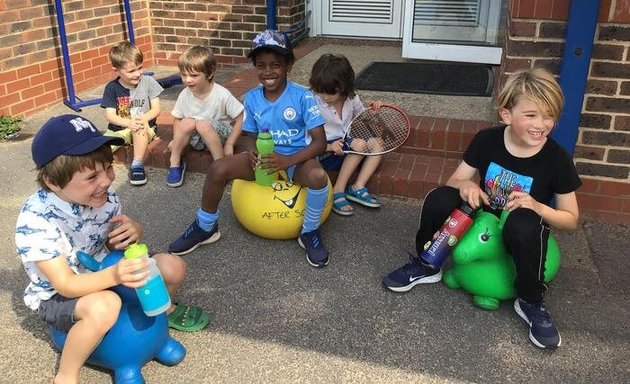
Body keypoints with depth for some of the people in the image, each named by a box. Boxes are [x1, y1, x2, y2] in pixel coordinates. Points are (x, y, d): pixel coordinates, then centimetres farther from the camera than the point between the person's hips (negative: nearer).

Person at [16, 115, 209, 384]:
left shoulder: (104, 197, -15)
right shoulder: (35, 218, -30)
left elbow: (113, 245, 1)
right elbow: (65, 285, -31)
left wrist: (133, 231, -24)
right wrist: (114, 275, -49)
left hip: (102, 274, 6)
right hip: (56, 296, -5)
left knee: (173, 267, -9)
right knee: (104, 306, -38)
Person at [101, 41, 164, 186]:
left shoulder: (148, 82, -6)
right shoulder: (112, 87, -5)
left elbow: (156, 109, -6)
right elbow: (110, 115, -10)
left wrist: (143, 118, -28)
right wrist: (128, 123, -31)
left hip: (144, 128, -1)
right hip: (119, 128, 1)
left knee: (140, 127, -37)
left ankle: (137, 165, -24)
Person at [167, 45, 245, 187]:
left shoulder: (222, 95, -21)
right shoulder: (184, 95, -9)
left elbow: (240, 119, -17)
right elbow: (178, 119, 5)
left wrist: (229, 144, -18)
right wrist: (177, 140, -7)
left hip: (219, 135, -4)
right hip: (197, 139, 4)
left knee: (203, 123, -32)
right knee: (187, 122, -26)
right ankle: (175, 163, -8)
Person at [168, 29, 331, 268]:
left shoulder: (302, 97, -14)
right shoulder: (251, 98, -2)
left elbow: (320, 142, -17)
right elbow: (251, 135, 9)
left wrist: (287, 160, -30)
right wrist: (252, 153, -17)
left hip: (296, 159, -3)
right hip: (264, 157, 4)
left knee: (318, 175, -38)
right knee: (218, 169, -18)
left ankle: (309, 233, -9)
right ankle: (205, 228, 7)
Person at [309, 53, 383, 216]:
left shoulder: (351, 98, -2)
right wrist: (328, 146, -31)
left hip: (349, 149, 6)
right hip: (325, 153, -6)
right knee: (361, 143, -27)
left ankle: (357, 188, -15)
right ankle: (337, 191, -19)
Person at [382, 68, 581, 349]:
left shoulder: (557, 159, -17)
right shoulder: (487, 140, -13)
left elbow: (570, 219, -8)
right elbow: (453, 181, -4)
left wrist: (537, 206, -29)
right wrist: (465, 185, -29)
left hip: (521, 233, -2)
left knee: (523, 225, -39)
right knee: (438, 198, -23)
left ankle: (531, 303, -15)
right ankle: (426, 266, 1)